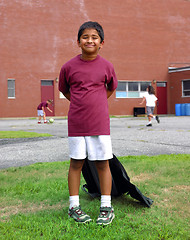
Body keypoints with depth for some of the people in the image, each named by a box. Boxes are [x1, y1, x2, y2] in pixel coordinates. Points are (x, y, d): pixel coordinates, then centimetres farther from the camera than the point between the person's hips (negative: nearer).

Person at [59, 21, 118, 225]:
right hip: (76, 123, 0)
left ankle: (106, 208, 17)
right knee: (76, 163, 7)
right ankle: (74, 206, 20)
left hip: (100, 122, 0)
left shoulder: (106, 66, -1)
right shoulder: (69, 66, -2)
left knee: (103, 163, 5)